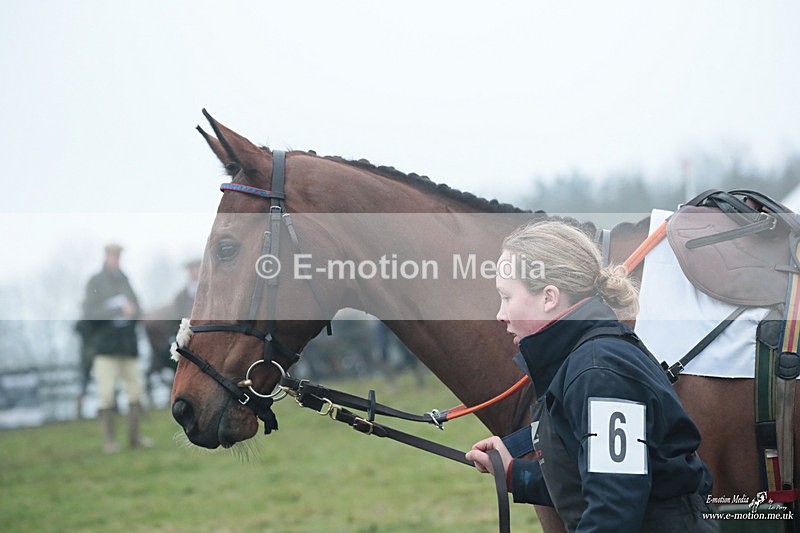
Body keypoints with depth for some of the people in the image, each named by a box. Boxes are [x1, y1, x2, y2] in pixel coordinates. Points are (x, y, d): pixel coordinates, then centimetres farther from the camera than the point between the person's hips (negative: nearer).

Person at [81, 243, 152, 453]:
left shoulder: (124, 280, 13)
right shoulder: (95, 282, 0)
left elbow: (135, 309, 14)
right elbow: (89, 313, -9)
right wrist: (118, 309, -13)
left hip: (128, 346, 4)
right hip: (106, 348, -4)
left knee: (135, 390, 0)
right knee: (106, 393, -7)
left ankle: (135, 437, 8)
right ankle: (109, 440, -1)